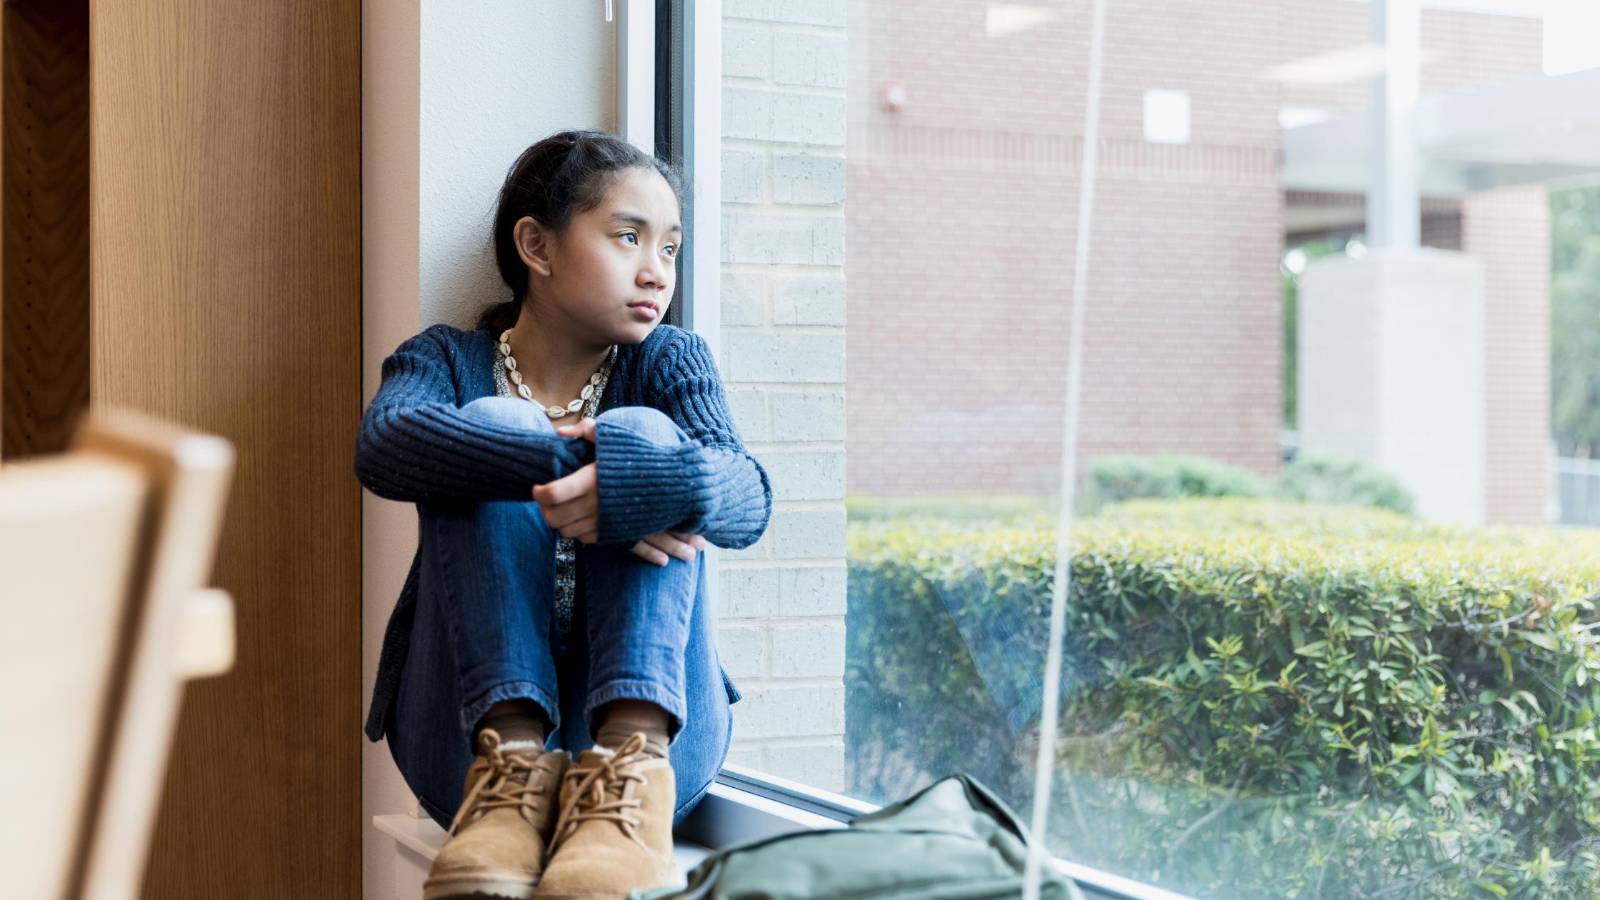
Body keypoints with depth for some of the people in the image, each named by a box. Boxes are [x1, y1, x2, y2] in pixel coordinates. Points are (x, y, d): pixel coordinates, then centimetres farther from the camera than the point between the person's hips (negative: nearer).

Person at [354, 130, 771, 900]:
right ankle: (510, 761, -35)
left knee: (642, 433, -18)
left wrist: (634, 478, -35)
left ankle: (630, 762, -38)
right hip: (476, 720, 0)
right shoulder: (450, 361, 8)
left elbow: (747, 502, -12)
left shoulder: (670, 362, 9)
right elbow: (384, 446, -17)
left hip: (647, 711, 1)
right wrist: (561, 460, -32)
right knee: (494, 433, -17)